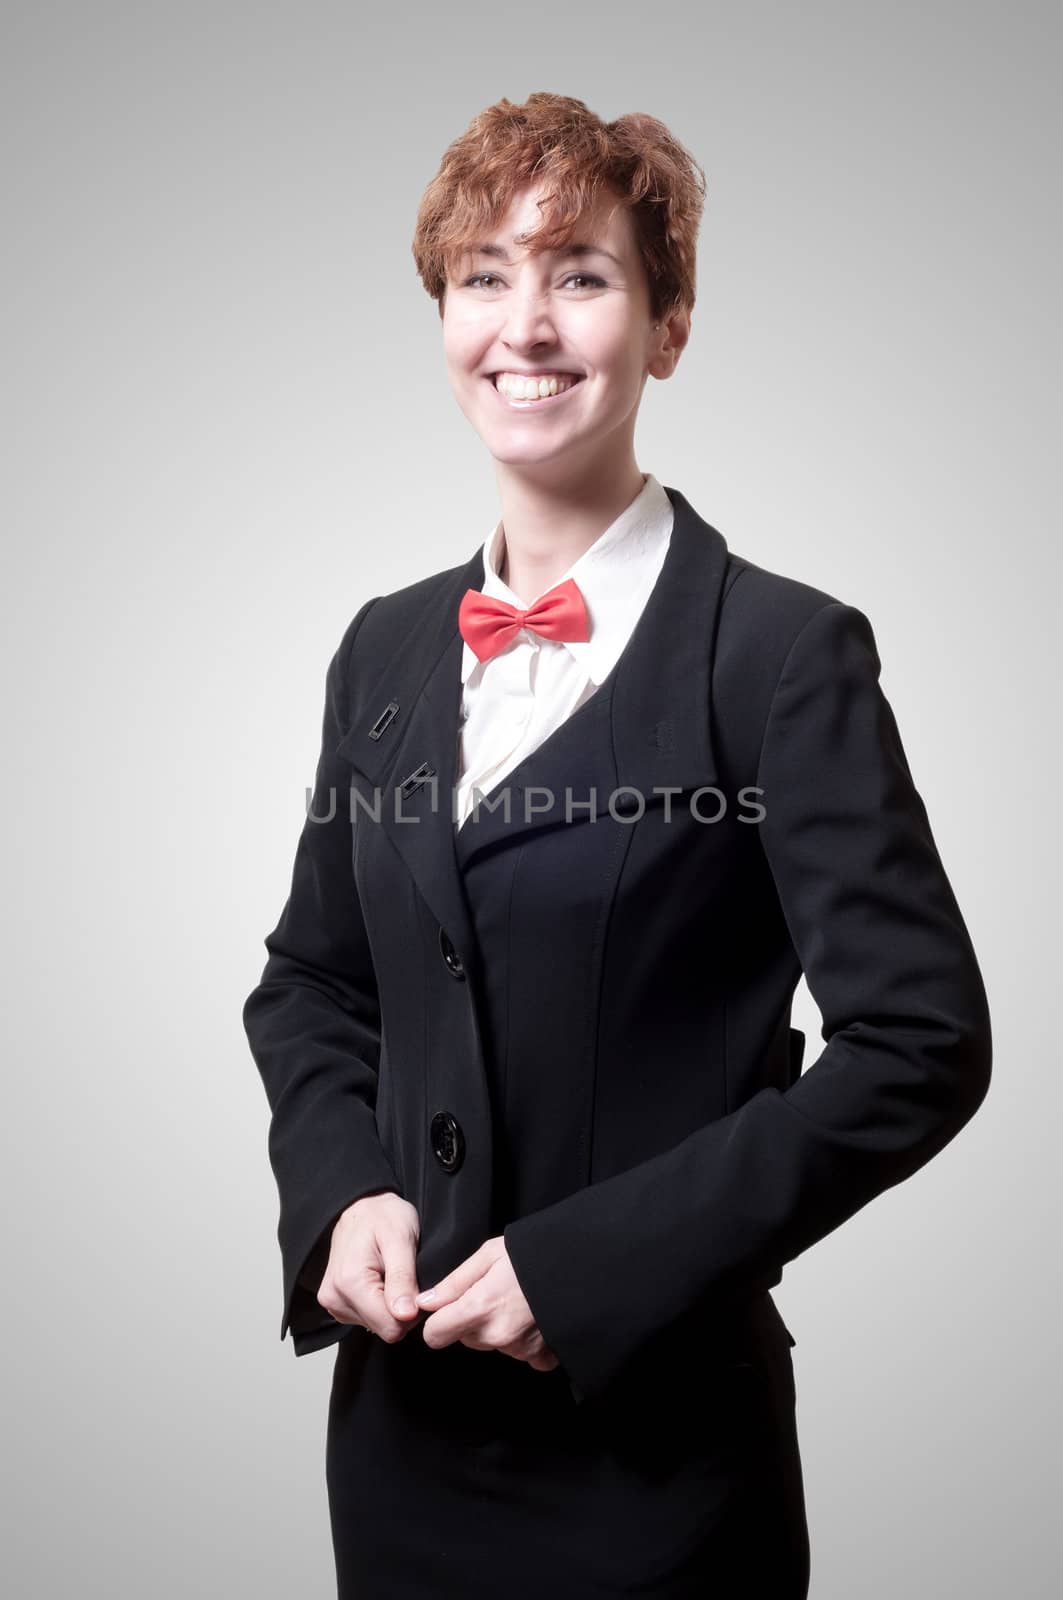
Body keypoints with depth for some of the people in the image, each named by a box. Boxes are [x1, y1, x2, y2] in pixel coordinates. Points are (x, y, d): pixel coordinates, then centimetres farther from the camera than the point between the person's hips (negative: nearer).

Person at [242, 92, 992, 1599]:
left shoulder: (783, 652, -13)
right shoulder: (386, 649, 4)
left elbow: (920, 1044, -15)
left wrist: (591, 1263, -17)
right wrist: (342, 1192, -6)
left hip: (655, 1434, -4)